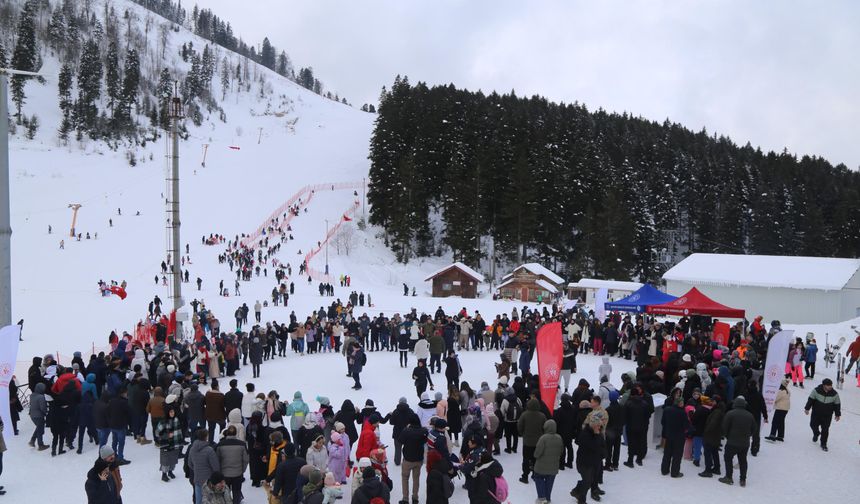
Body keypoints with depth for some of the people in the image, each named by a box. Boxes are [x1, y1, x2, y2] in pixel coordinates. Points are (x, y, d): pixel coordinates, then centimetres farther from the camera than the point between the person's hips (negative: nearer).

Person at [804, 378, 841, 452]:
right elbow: (811, 400, -6)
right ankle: (816, 434, 43)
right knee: (813, 425, 9)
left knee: (825, 430, 3)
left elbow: (837, 405, 0)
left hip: (827, 416, 0)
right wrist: (807, 408, -4)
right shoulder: (816, 391, -15)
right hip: (816, 413, 0)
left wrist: (838, 414, 4)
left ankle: (823, 444, 18)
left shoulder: (834, 394, -11)